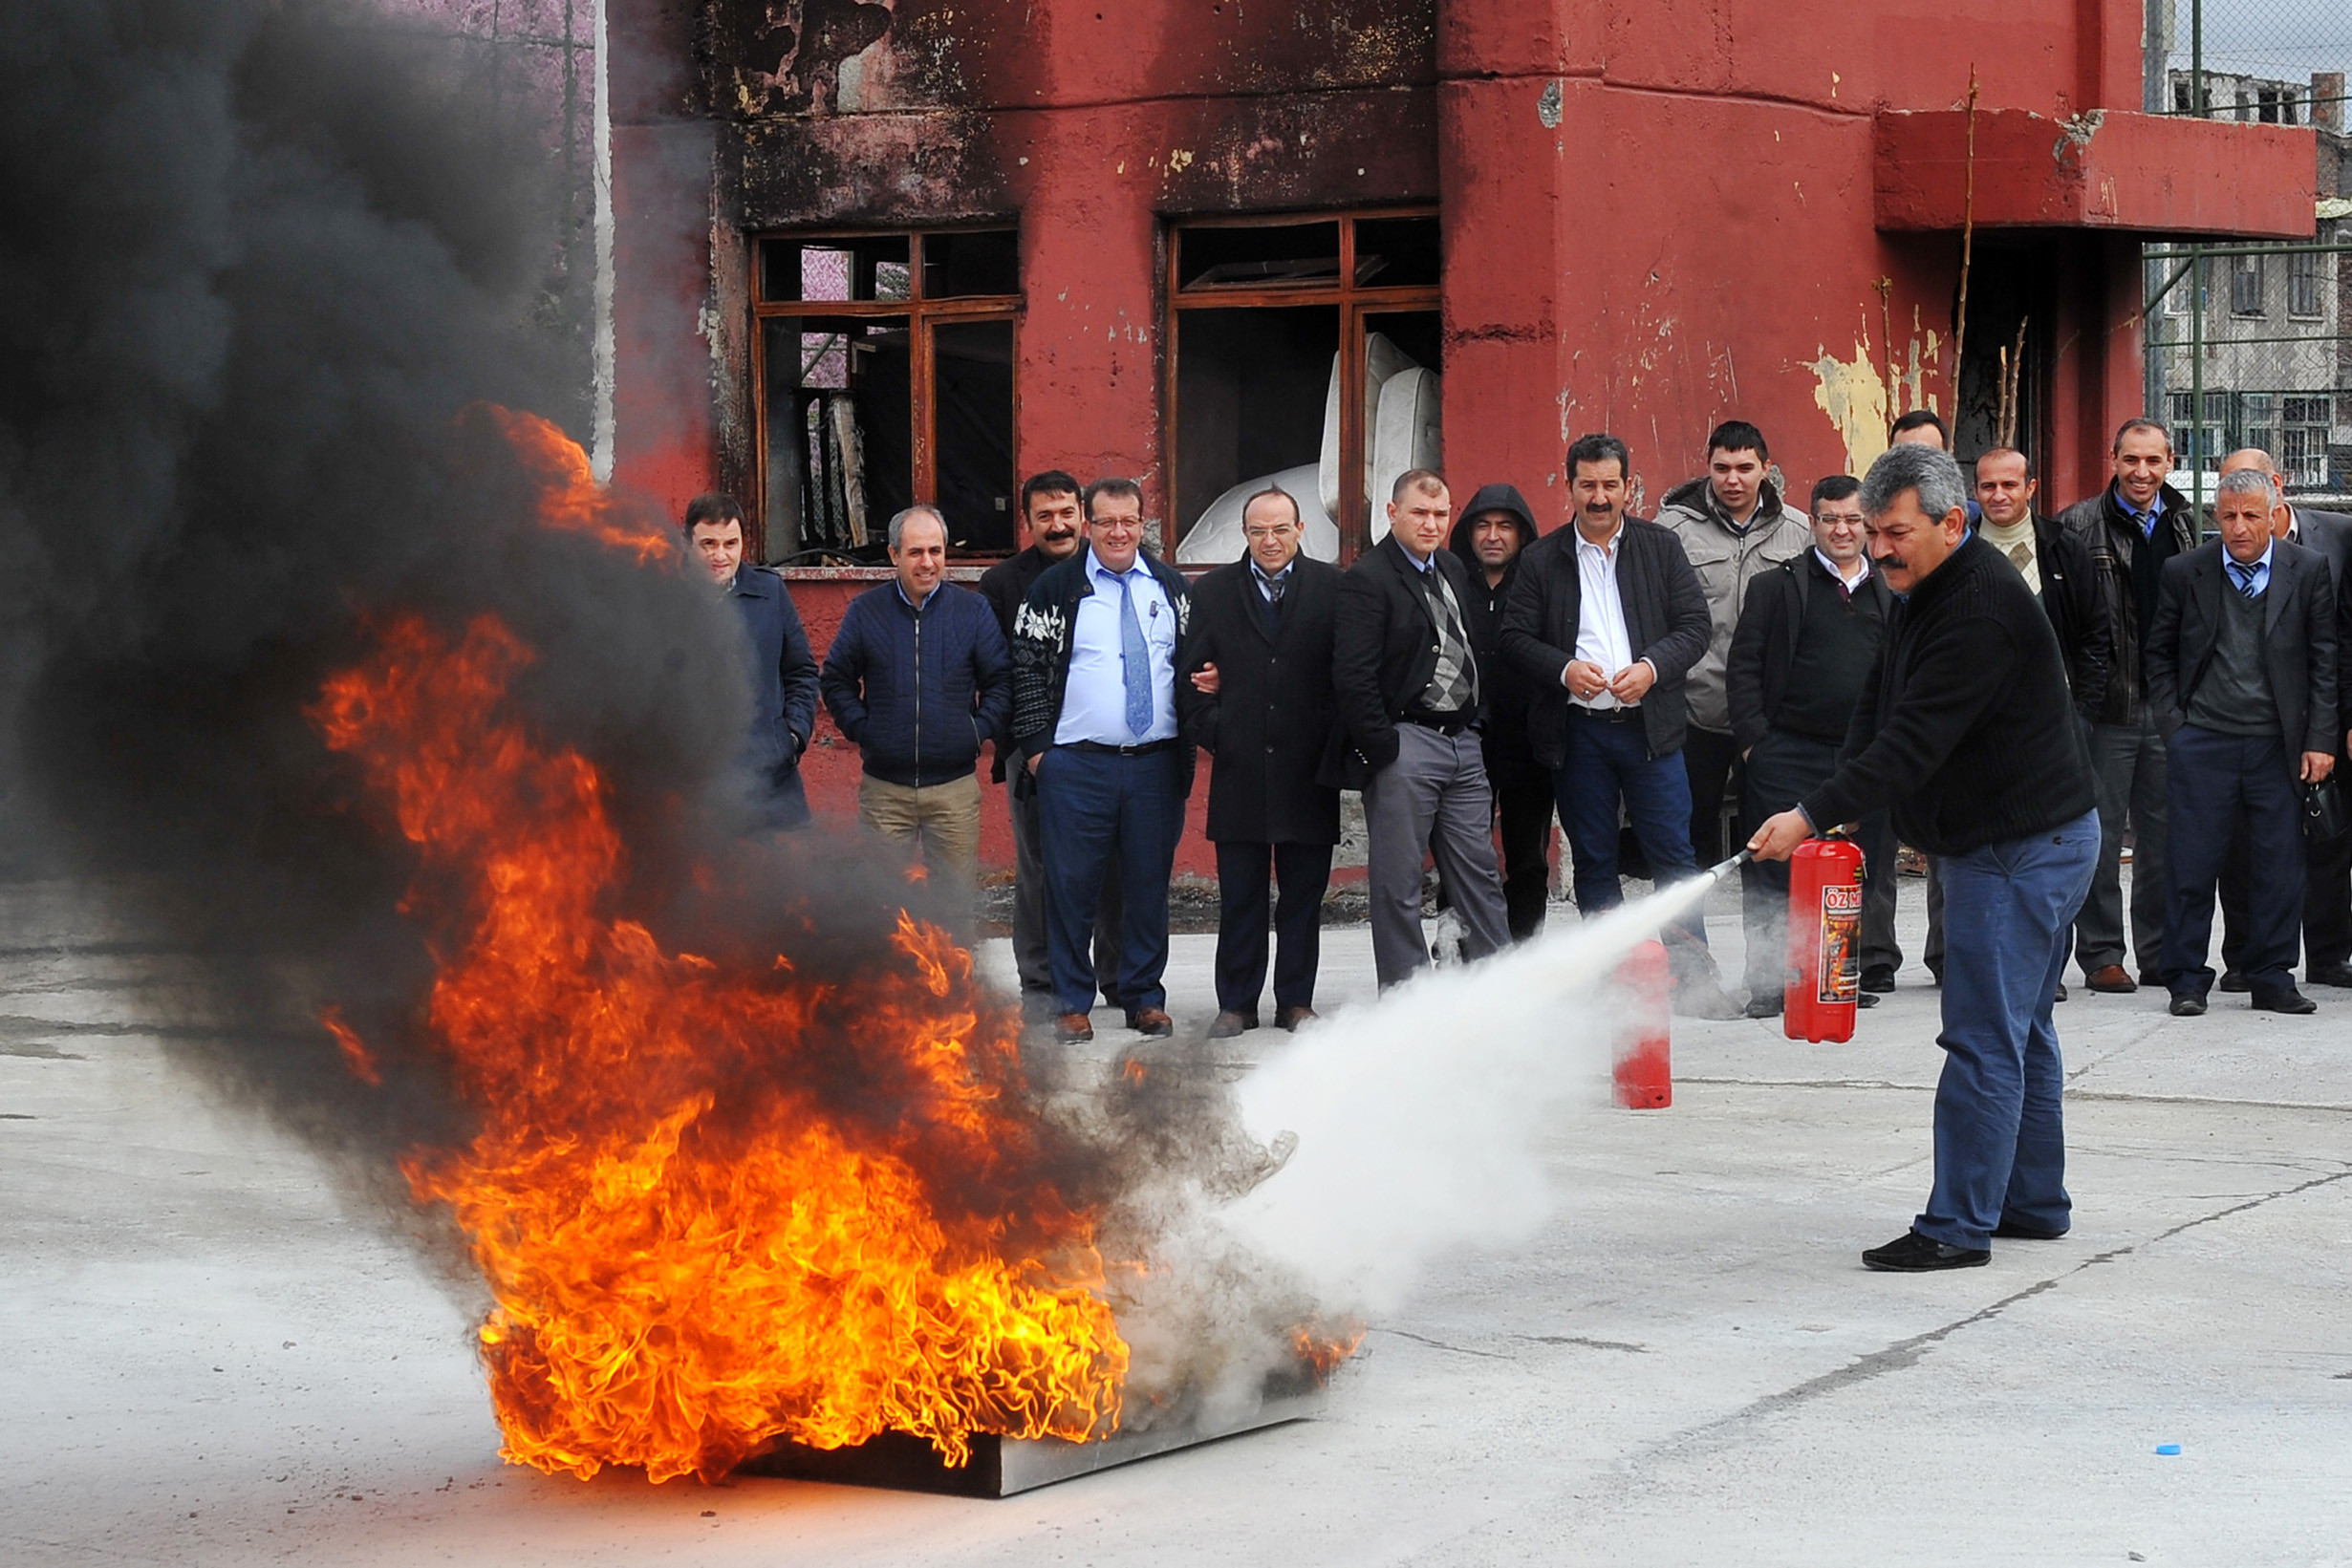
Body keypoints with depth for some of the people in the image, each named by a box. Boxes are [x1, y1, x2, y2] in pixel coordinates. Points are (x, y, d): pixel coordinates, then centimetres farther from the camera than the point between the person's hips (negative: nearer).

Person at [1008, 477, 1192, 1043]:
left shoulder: (1170, 587, 13)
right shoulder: (1056, 589, 3)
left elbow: (1193, 662, 17)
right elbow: (1027, 669, 3)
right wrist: (1035, 746, -5)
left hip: (1156, 762, 3)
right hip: (1076, 763, -3)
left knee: (1149, 883, 6)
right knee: (1071, 884, -2)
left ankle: (1145, 998, 15)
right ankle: (1071, 1003, 5)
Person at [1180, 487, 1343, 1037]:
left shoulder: (1333, 588, 4)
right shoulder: (1212, 592, 8)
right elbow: (1193, 673, 8)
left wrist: (1332, 739, -7)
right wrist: (1211, 732, -3)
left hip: (1307, 766, -1)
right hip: (1239, 765, 1)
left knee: (1304, 893, 6)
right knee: (1239, 895, 5)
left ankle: (1295, 1001, 15)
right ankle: (1236, 1004, 11)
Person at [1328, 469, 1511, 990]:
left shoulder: (1455, 570, 15)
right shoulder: (1367, 580, -9)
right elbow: (1352, 677, -14)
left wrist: (1477, 721, 12)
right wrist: (1381, 749, -15)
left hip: (1462, 740, 7)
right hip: (1405, 743, -7)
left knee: (1479, 870, 8)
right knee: (1398, 881, 0)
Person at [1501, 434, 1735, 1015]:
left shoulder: (1660, 547, 7)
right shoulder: (1542, 559, 7)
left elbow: (1694, 626, 3)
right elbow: (1515, 637, 3)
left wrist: (1651, 667, -14)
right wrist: (1565, 669, -14)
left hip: (1649, 724, -1)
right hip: (1577, 732, 1)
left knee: (1673, 853, -3)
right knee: (1593, 862, 5)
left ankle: (1695, 978, 0)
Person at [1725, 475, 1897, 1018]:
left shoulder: (1892, 594, 14)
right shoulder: (1778, 587, 5)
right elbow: (1743, 666, 2)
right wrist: (1754, 740, -6)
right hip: (1791, 754, -3)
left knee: (1865, 872, 4)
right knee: (1776, 874, -4)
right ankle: (1769, 985, 1)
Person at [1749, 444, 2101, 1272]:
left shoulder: (1981, 613, -24)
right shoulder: (1924, 591, 10)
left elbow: (1914, 742, -28)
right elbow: (1878, 713, 14)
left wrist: (1813, 816, -28)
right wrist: (1837, 809, 1)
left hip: (2024, 846, -11)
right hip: (2014, 839, 11)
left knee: (1985, 1038, -9)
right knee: (2020, 1030, 17)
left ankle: (1958, 1225, -7)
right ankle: (2033, 1200, 26)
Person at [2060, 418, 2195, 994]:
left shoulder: (2183, 525, 12)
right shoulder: (2081, 525, -3)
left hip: (2170, 706, 4)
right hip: (2108, 706, -4)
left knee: (2162, 836, 9)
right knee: (2101, 834, 0)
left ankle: (2161, 956, 16)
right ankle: (2101, 956, 6)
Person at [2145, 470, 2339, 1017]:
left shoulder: (2309, 571, 3)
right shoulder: (2184, 572, 3)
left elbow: (2324, 659, 4)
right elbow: (2160, 654, 10)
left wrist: (2320, 740, -1)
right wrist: (2173, 726, 1)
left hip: (2277, 745, 1)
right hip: (2202, 741, -1)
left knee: (2279, 865, 4)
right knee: (2192, 863, -1)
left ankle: (2272, 977, 15)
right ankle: (2186, 979, 8)